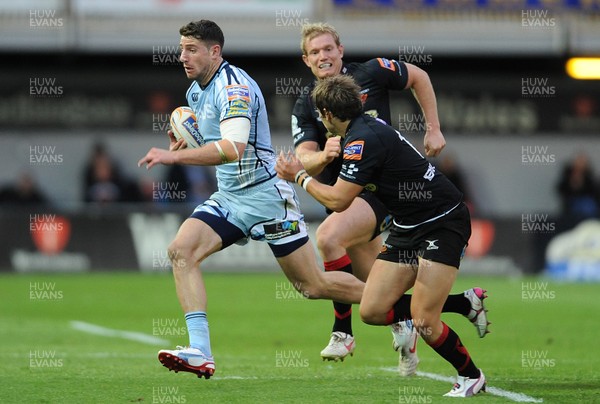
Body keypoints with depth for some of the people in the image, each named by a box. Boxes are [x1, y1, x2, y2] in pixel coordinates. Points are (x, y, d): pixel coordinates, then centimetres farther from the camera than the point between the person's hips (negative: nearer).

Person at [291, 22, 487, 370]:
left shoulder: (370, 73, -4)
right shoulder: (306, 106, 2)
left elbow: (418, 77, 12)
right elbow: (304, 158, -9)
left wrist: (434, 129, 7)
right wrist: (323, 156, -32)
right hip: (343, 194, 5)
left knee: (328, 236, -31)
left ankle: (343, 331, -23)